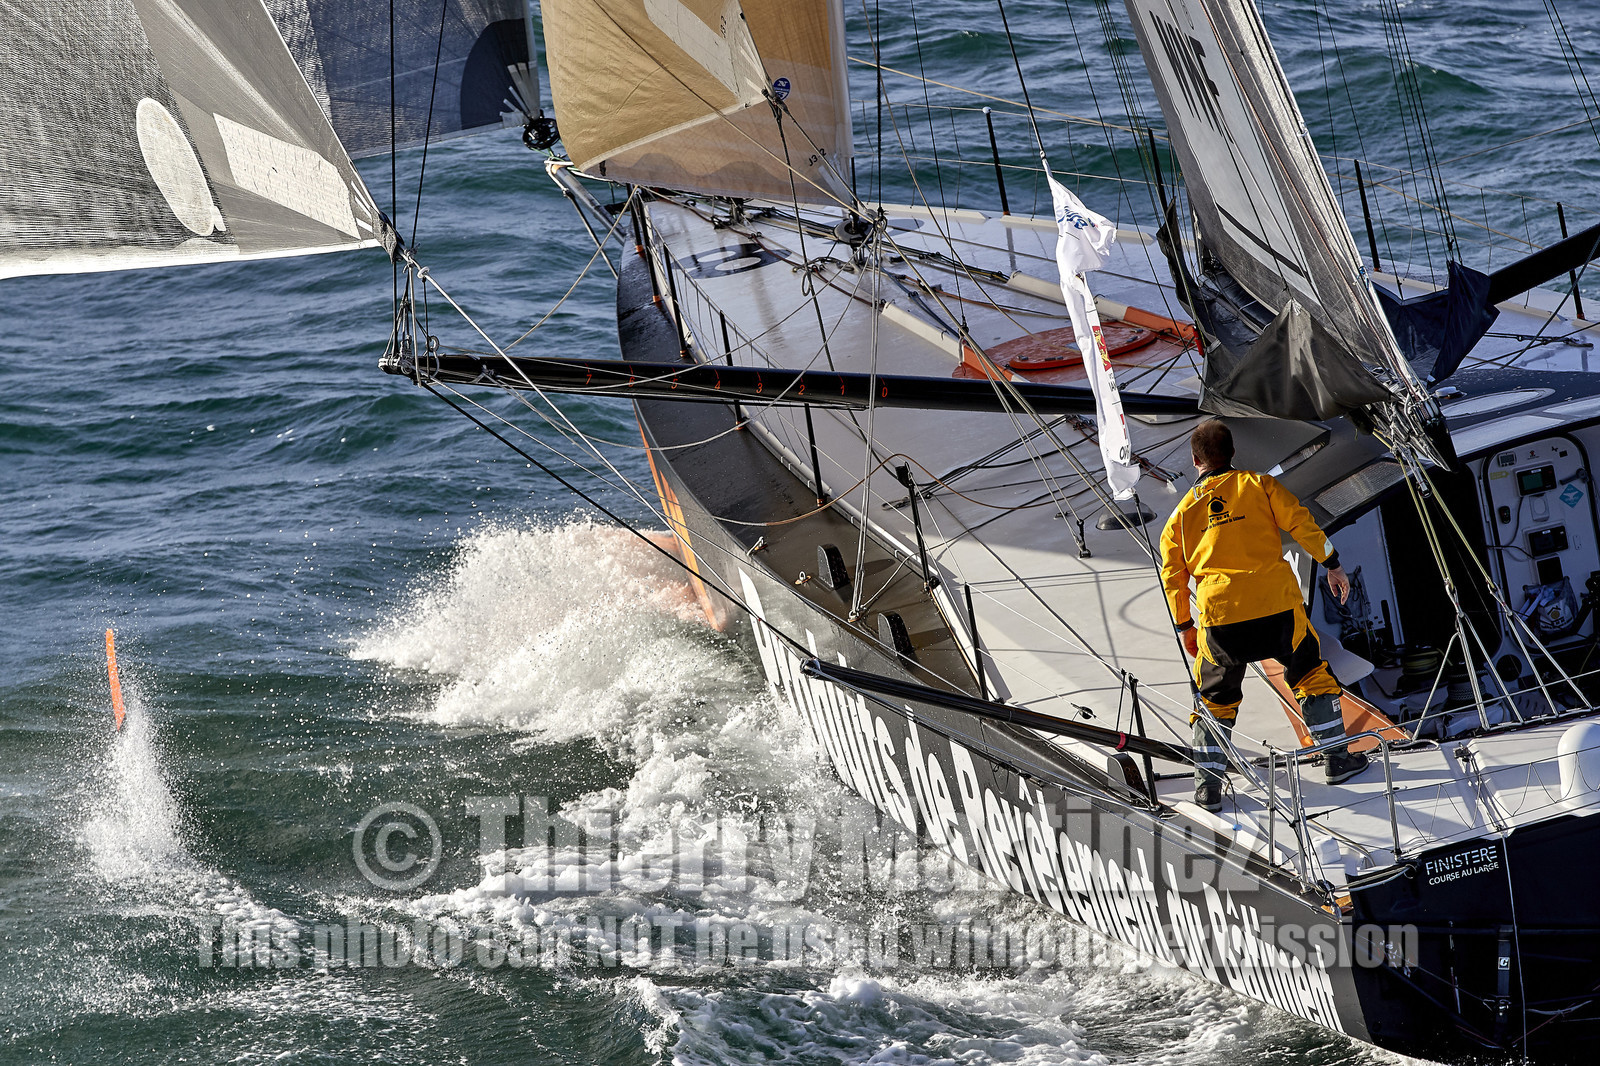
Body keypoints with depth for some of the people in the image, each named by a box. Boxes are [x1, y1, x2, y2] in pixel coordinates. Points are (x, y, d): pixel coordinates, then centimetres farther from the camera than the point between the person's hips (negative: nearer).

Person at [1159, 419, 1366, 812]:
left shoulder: (1183, 511, 12)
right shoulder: (1257, 485, 6)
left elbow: (1172, 574, 13)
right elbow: (1301, 522, -2)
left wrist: (1185, 628, 21)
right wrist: (1333, 565, 7)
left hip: (1220, 617, 1)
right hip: (1278, 603, -1)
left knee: (1216, 697, 16)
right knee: (1311, 674, 20)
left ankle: (1208, 787, 10)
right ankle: (1337, 757, 22)